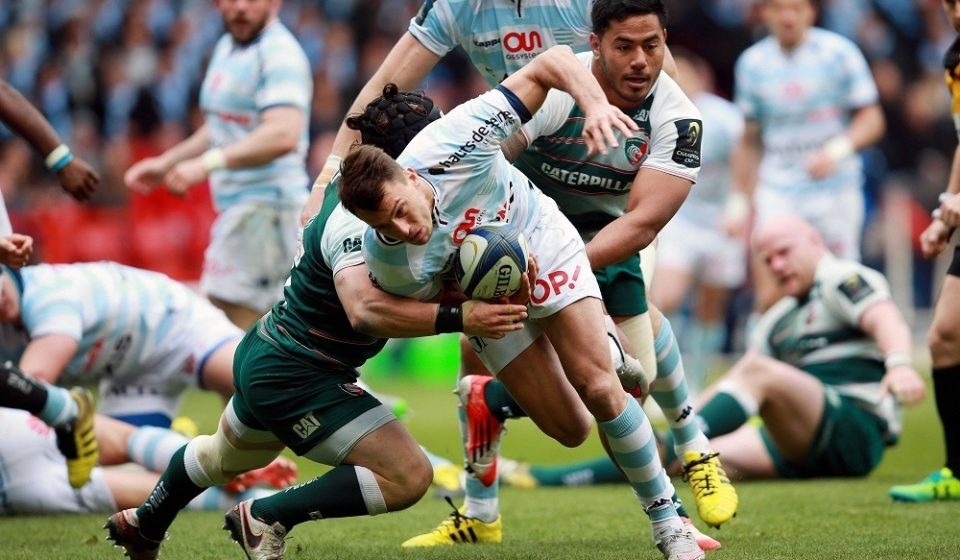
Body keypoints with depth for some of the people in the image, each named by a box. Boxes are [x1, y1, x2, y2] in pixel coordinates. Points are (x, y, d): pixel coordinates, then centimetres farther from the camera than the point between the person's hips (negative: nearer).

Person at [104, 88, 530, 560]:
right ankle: (266, 519, -6)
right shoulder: (356, 221, -30)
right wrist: (458, 317, -47)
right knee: (407, 477, -18)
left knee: (224, 457, 37)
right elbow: (365, 309, -44)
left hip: (263, 356, 10)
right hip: (295, 377, -10)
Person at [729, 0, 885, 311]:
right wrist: (740, 201, 14)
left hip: (835, 189, -1)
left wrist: (837, 151, -20)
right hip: (778, 190, 2)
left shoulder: (838, 53, -3)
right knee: (770, 296, -12)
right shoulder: (752, 62, 6)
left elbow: (872, 121, -2)